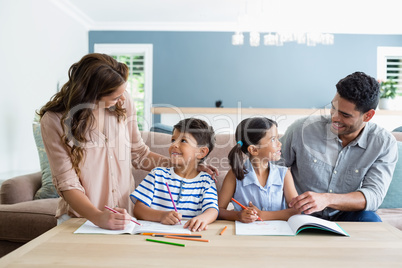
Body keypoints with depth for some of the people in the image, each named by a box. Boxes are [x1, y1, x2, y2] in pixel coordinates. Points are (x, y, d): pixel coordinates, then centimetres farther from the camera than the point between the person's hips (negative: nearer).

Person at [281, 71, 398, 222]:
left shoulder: (384, 144, -7)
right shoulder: (302, 128, -10)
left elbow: (374, 195, -17)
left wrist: (327, 199, -35)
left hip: (345, 215, 1)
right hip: (301, 216, -1)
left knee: (370, 219, -31)